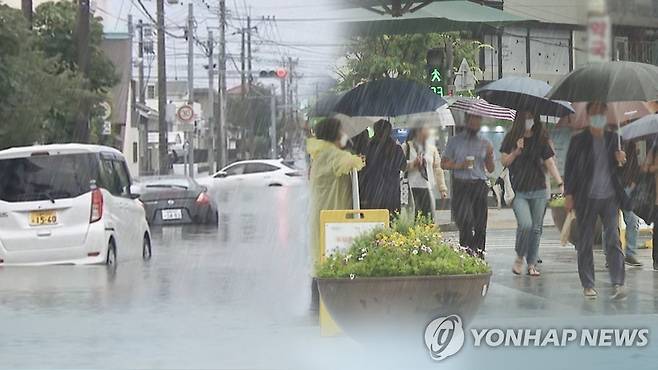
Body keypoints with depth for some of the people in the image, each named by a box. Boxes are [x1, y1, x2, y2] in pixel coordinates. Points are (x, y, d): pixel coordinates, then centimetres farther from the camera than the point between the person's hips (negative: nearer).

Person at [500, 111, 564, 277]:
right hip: (519, 191, -2)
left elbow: (550, 162, 2)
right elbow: (504, 162, 2)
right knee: (525, 224, -18)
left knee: (536, 228, 4)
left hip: (538, 190, 2)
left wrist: (560, 183, -9)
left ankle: (532, 263, 14)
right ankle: (519, 257, 2)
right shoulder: (511, 138, 2)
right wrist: (516, 152, -15)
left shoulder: (540, 139, 5)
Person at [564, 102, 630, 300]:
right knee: (585, 243, 3)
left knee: (613, 240, -9)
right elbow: (569, 168, 3)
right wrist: (568, 195, -4)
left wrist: (621, 161, -7)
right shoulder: (579, 141, 1)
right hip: (587, 199, -1)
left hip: (610, 197, 1)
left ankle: (618, 284, -13)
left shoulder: (613, 139, 9)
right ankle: (588, 285, 12)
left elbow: (618, 171, 16)